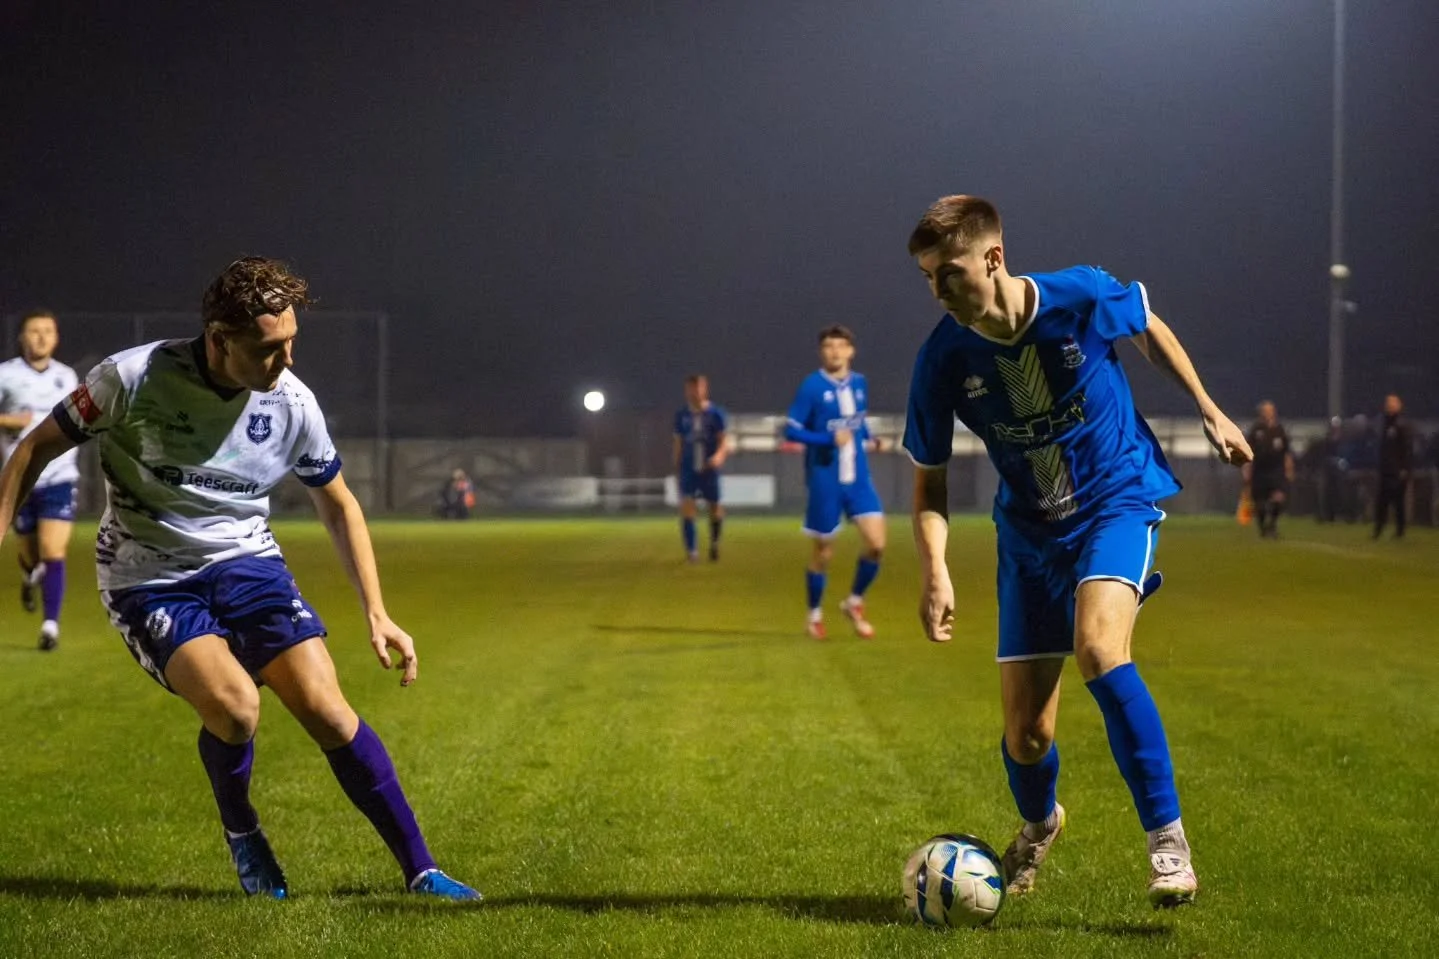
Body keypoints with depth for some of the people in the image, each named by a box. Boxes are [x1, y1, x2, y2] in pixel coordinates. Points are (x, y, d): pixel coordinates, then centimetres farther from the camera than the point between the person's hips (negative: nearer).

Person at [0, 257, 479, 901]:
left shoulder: (292, 402, -9)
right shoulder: (135, 378, -19)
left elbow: (338, 505, 7)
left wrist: (377, 614, 3)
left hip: (246, 562, 3)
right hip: (147, 579, -3)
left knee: (326, 709, -13)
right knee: (234, 703, -27)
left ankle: (420, 871, -2)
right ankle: (239, 828, 5)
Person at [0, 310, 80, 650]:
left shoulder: (66, 376, 7)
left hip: (59, 478, 1)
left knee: (54, 553, -12)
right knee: (30, 552, 12)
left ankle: (51, 625, -12)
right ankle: (29, 576, 48)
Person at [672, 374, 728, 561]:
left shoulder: (715, 413, -3)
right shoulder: (681, 415, 3)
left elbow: (722, 441, -2)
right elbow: (678, 443, 11)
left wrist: (719, 456, -23)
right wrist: (676, 469, 12)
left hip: (709, 469, -1)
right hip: (688, 469, 1)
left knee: (715, 509, 8)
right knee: (687, 506, -16)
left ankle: (714, 543, 36)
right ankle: (692, 551, -13)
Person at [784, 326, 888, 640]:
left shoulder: (860, 384, 6)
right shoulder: (812, 386, -10)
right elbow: (792, 431, -11)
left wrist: (870, 441, 2)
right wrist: (829, 439, -23)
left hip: (858, 479, 4)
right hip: (825, 481, -4)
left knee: (876, 542, -8)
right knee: (823, 551, 5)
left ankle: (854, 602, 14)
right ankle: (815, 615, 25)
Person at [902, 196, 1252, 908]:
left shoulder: (1082, 296, -19)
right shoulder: (943, 359, -14)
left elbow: (1150, 330, 6)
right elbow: (929, 483, -3)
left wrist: (1209, 412, 11)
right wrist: (935, 573, -18)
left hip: (1119, 501, -2)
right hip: (1030, 532, 3)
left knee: (1098, 648, -32)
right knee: (1025, 734, 1)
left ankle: (1167, 838, -22)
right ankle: (1038, 824, 38)